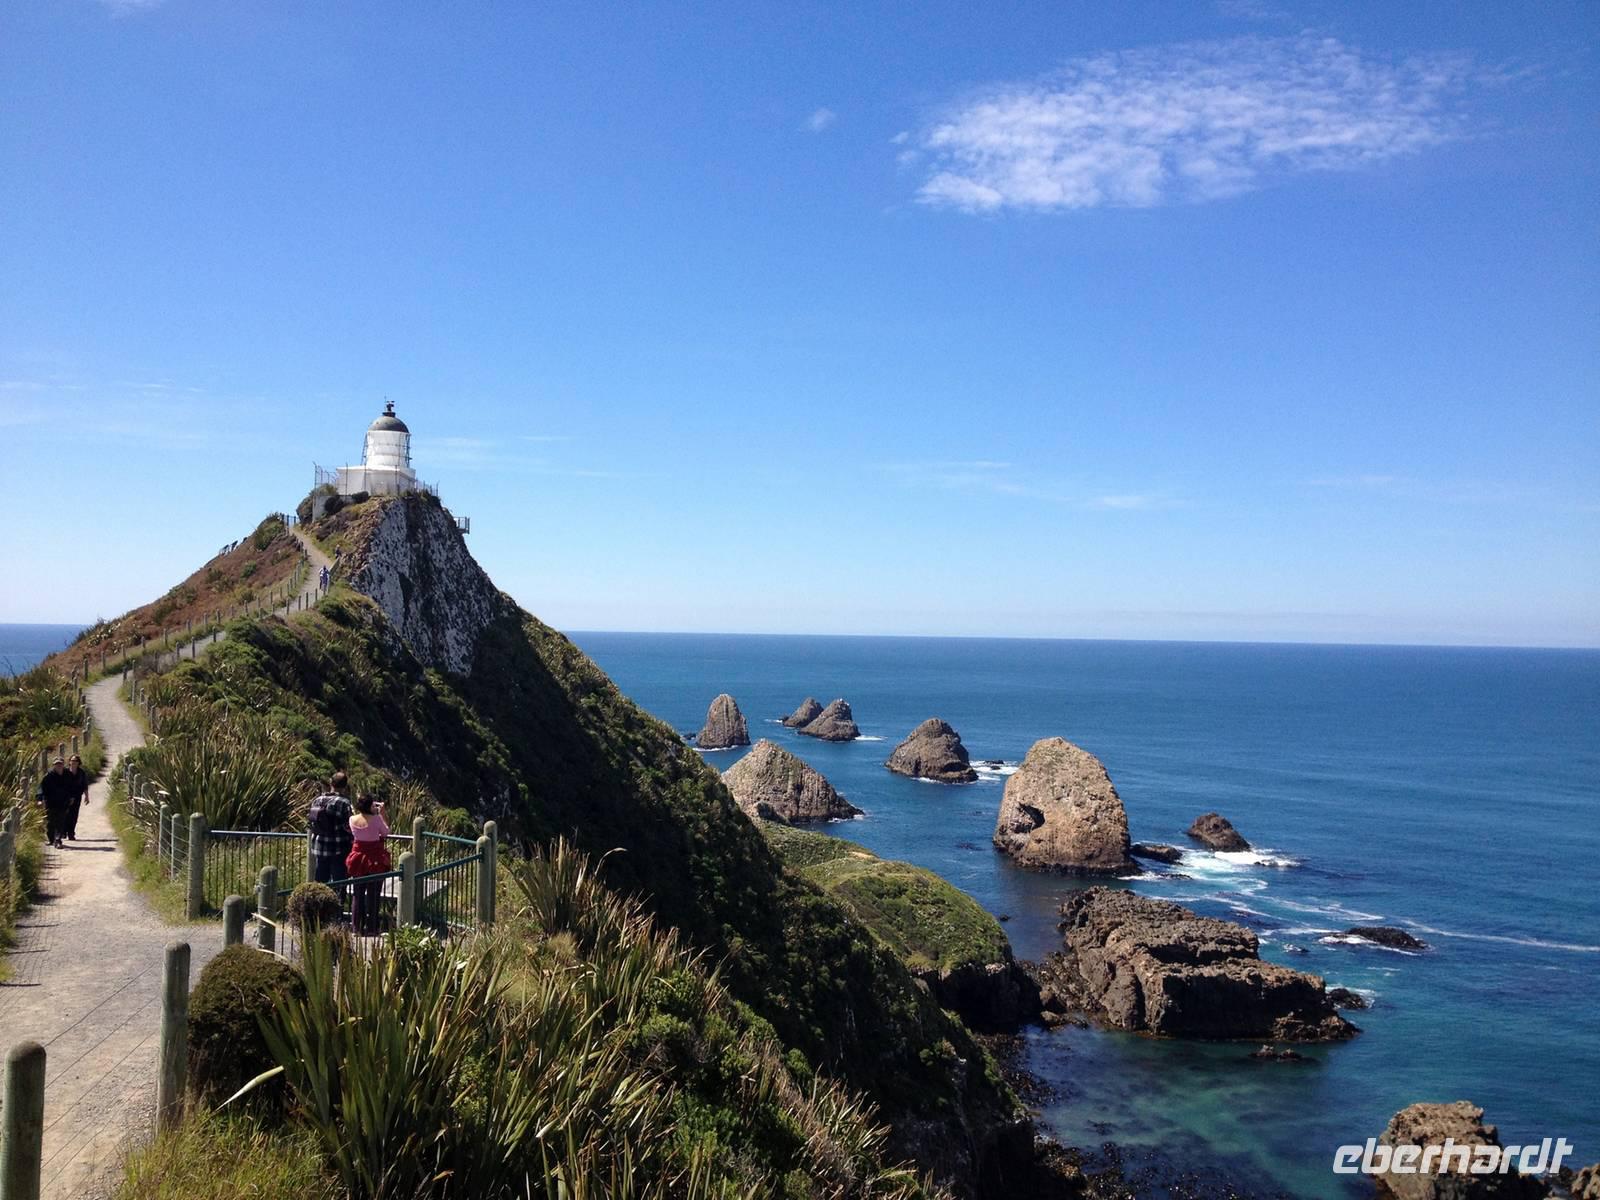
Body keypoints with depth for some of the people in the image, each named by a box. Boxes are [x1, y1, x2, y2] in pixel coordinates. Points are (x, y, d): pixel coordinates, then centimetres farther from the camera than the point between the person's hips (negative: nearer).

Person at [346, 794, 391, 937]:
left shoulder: (353, 820, -5)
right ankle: (371, 928, 9)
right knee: (373, 894, 5)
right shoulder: (376, 819, -17)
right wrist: (382, 814, 1)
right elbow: (386, 832, -2)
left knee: (358, 894, 13)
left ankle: (358, 928, 16)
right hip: (375, 858, -3)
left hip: (358, 857, 4)